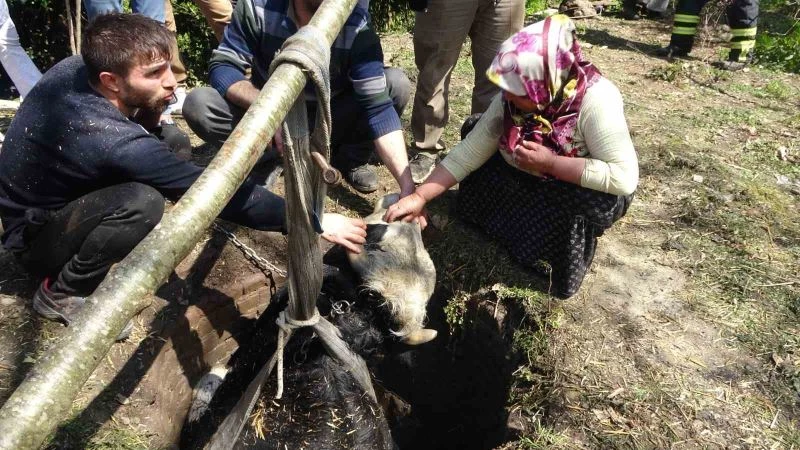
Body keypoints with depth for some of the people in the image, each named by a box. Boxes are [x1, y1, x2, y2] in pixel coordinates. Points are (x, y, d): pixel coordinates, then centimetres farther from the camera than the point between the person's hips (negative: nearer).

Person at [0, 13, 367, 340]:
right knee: (142, 203, -36)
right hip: (33, 236, -8)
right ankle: (62, 293, -11)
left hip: (50, 197, 8)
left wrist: (149, 109, -10)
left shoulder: (75, 68, -15)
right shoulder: (109, 138, -38)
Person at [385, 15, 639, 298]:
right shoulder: (512, 97, -19)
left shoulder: (595, 100, -33)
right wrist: (420, 196, -23)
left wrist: (550, 162, -36)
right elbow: (470, 151, -17)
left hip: (585, 188, -5)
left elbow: (624, 178, -36)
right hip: (530, 179, 5)